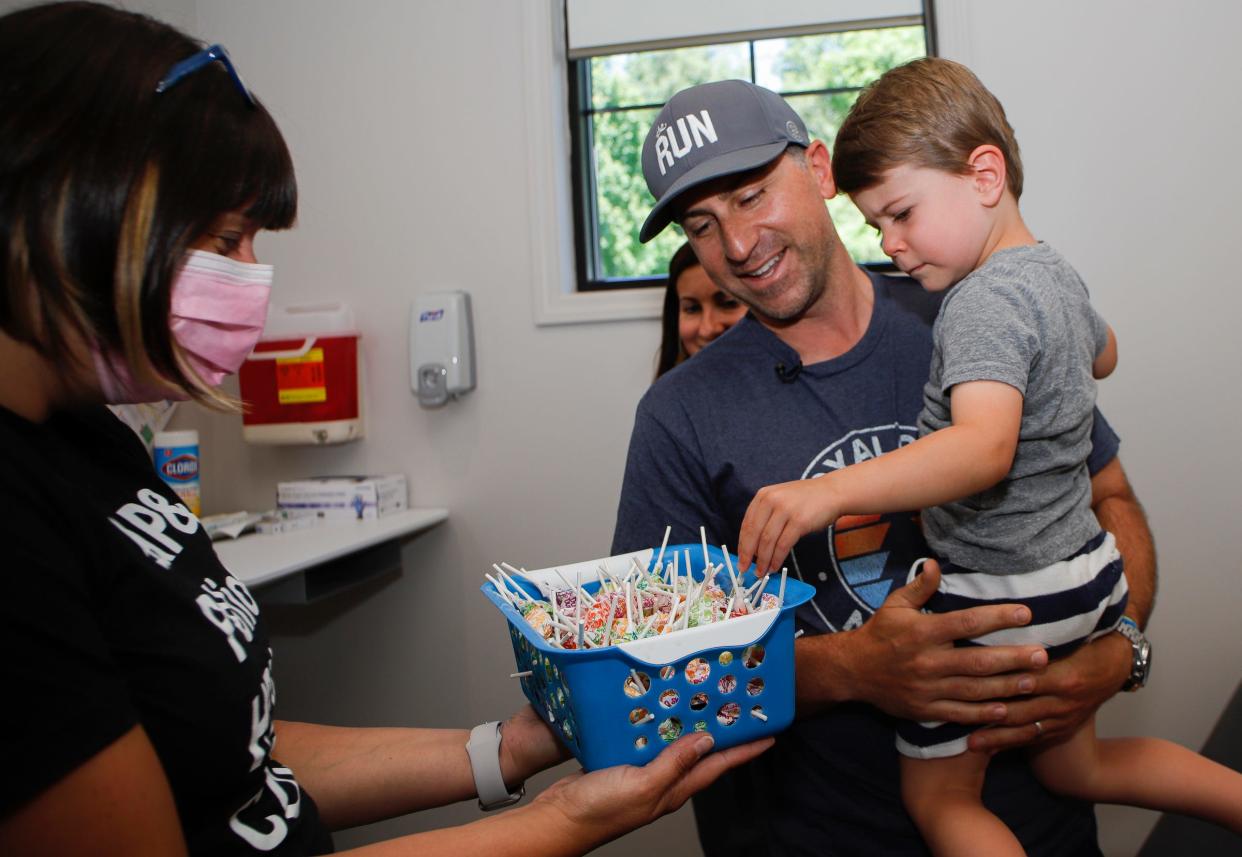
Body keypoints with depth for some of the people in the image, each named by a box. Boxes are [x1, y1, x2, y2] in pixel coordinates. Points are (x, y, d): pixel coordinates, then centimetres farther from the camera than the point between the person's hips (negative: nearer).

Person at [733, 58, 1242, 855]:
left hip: (1003, 595, -9)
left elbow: (986, 448, -43)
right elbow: (1103, 354, 26)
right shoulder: (1055, 272, 5)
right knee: (1075, 766, 30)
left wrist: (831, 491, -53)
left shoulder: (986, 301, -25)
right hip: (1086, 568, 9)